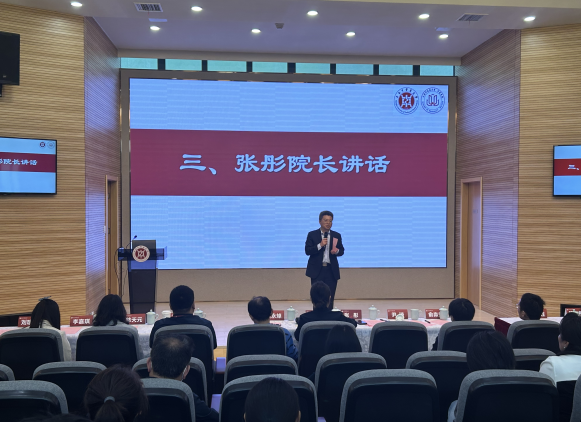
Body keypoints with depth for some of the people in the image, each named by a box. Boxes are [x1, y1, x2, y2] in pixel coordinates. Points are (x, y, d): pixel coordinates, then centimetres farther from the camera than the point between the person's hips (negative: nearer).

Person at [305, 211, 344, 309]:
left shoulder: (336, 235, 9)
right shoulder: (312, 235, 2)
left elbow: (342, 251, 11)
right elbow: (307, 251, -5)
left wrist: (337, 251, -12)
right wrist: (320, 245, -19)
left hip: (331, 270, 2)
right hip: (317, 270, -2)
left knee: (330, 299, 4)